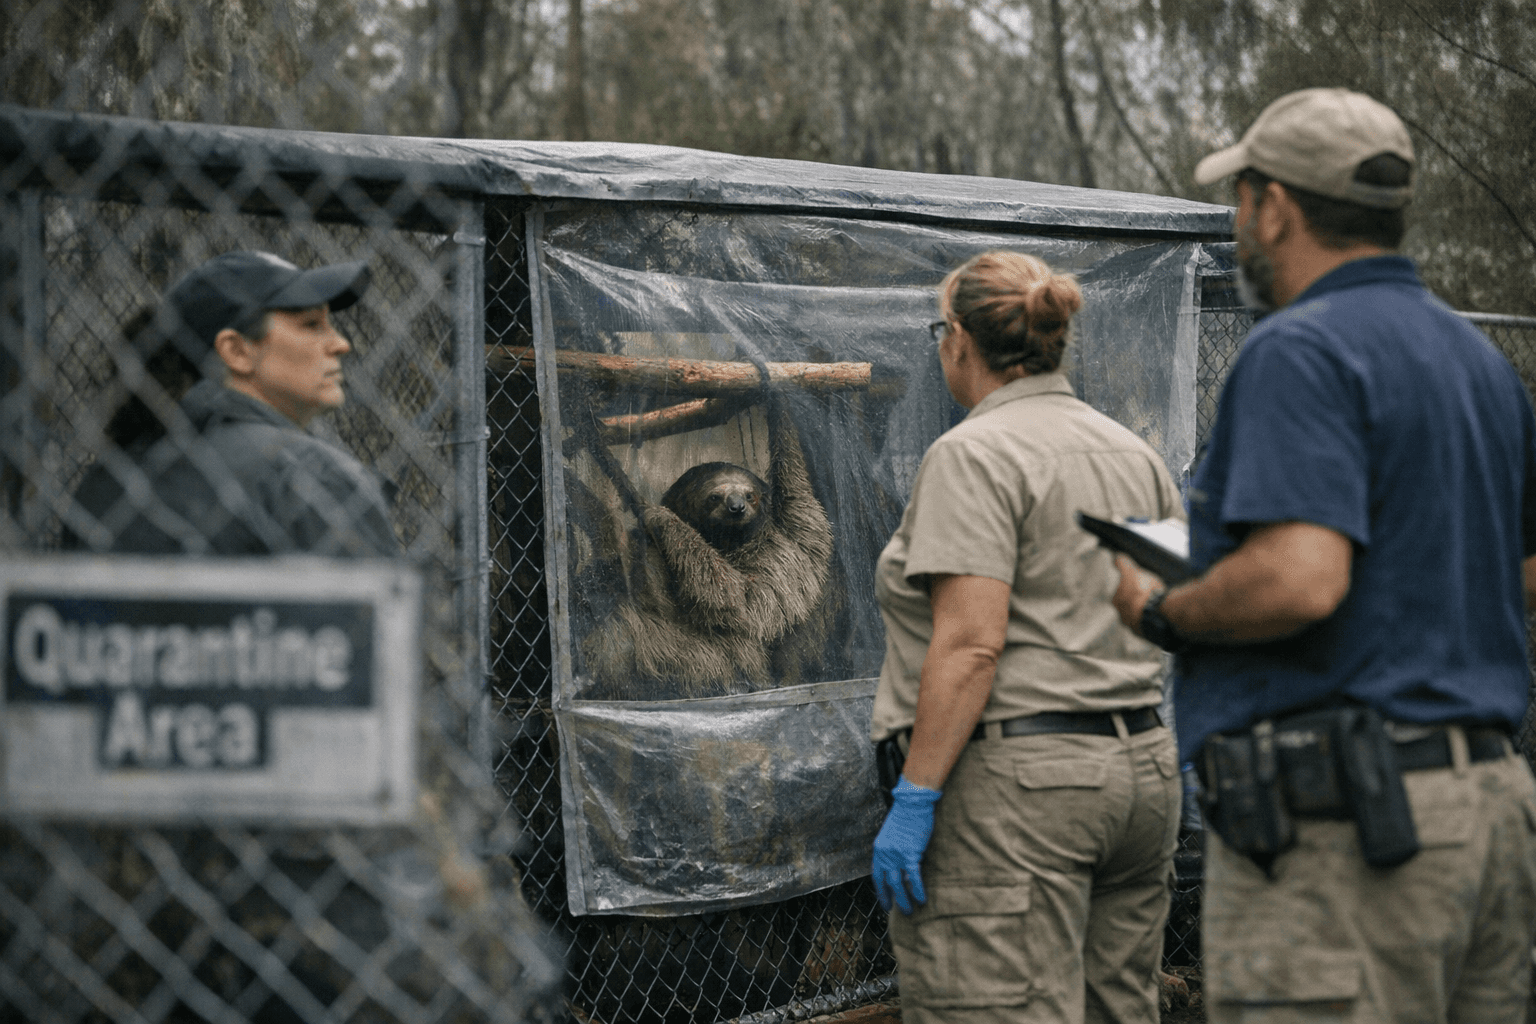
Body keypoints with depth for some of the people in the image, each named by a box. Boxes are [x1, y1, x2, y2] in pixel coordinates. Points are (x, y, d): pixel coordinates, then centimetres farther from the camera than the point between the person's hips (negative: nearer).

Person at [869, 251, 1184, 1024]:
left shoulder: (974, 455, -10)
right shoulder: (1133, 453, 15)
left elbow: (971, 644, -18)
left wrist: (915, 798, -17)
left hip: (1015, 784, -9)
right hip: (1139, 771, 9)